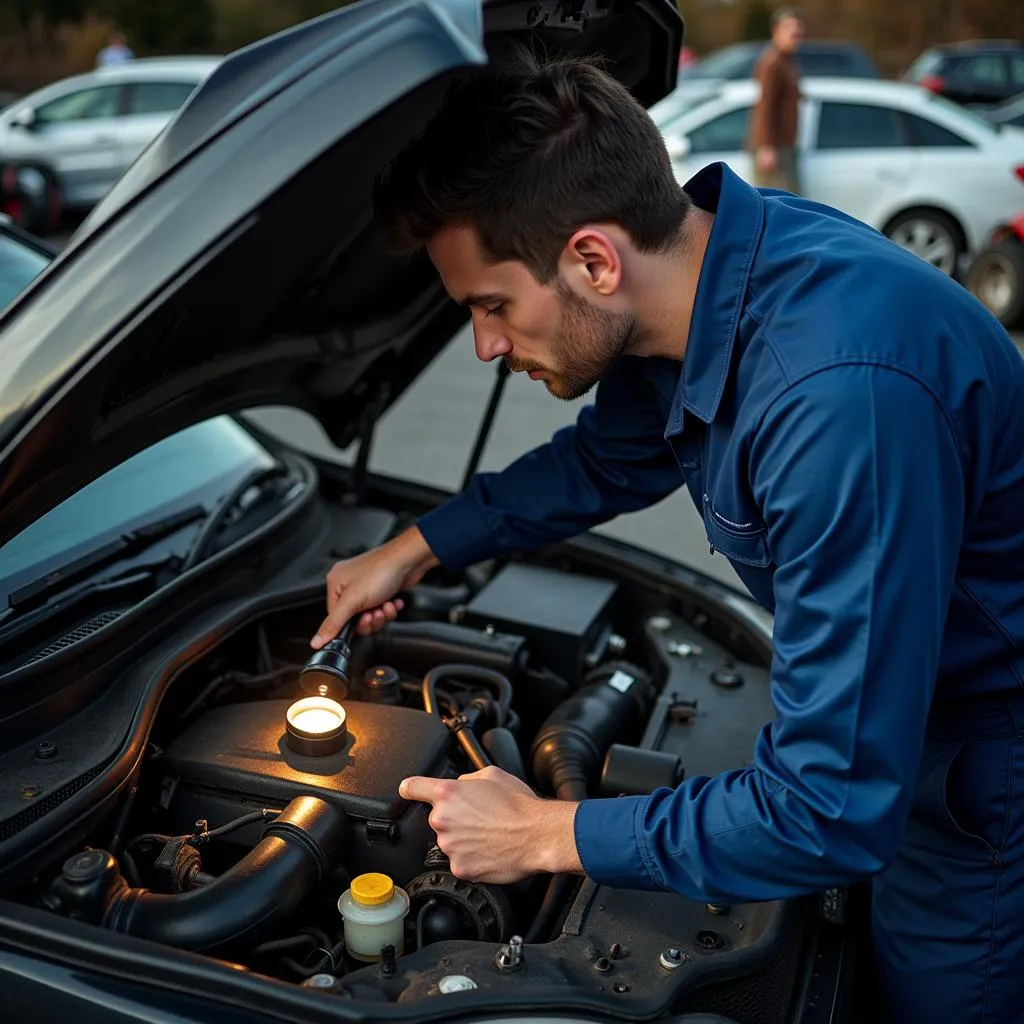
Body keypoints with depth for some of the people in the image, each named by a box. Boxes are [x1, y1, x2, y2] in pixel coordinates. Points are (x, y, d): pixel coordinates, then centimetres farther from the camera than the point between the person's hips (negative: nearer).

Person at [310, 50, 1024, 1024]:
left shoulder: (844, 394, -41)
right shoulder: (691, 261, -11)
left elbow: (833, 813, -35)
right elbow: (608, 457, 10)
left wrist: (551, 834, -23)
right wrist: (413, 550, 9)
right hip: (880, 721, 7)